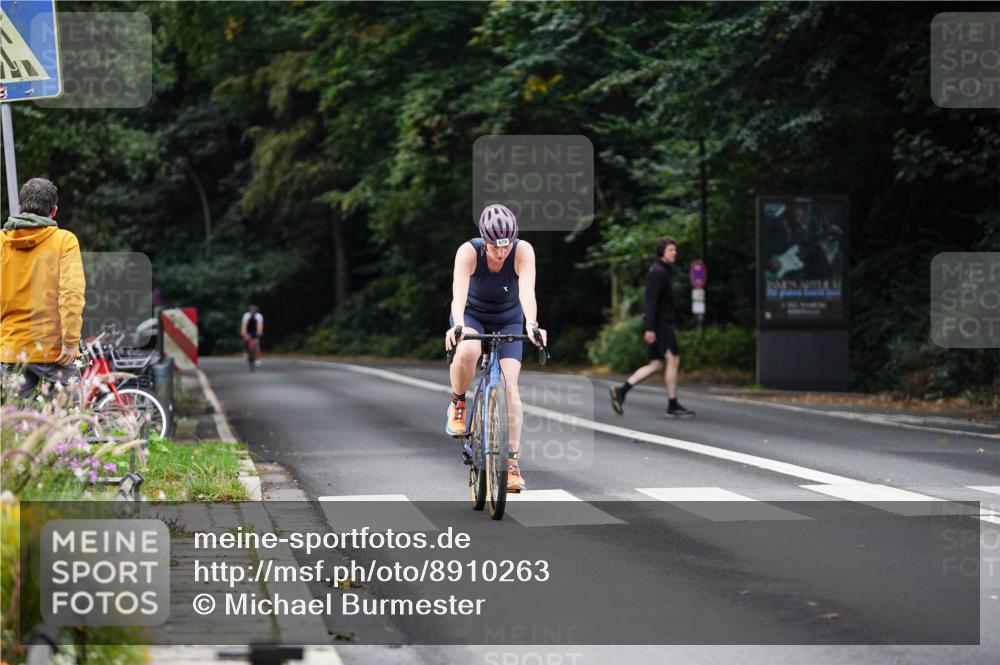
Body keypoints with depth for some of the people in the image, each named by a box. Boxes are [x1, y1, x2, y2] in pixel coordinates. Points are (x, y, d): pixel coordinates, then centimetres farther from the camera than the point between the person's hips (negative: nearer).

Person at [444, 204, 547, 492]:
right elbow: (459, 292, -42)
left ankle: (512, 461, -9)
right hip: (471, 316, -1)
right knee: (468, 352, -36)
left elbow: (527, 291, -41)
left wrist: (532, 324, -59)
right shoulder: (468, 252, -29)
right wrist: (457, 325, -61)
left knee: (509, 385, -15)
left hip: (508, 321, 1)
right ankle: (458, 404, -8)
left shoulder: (523, 252, -27)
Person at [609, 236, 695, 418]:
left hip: (663, 323, 10)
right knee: (673, 360, -6)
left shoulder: (664, 271, 19)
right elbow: (651, 301, -19)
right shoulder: (658, 272, -12)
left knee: (656, 365, 8)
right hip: (661, 323, -10)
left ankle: (621, 391, 3)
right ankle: (673, 405, -2)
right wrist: (650, 328, -24)